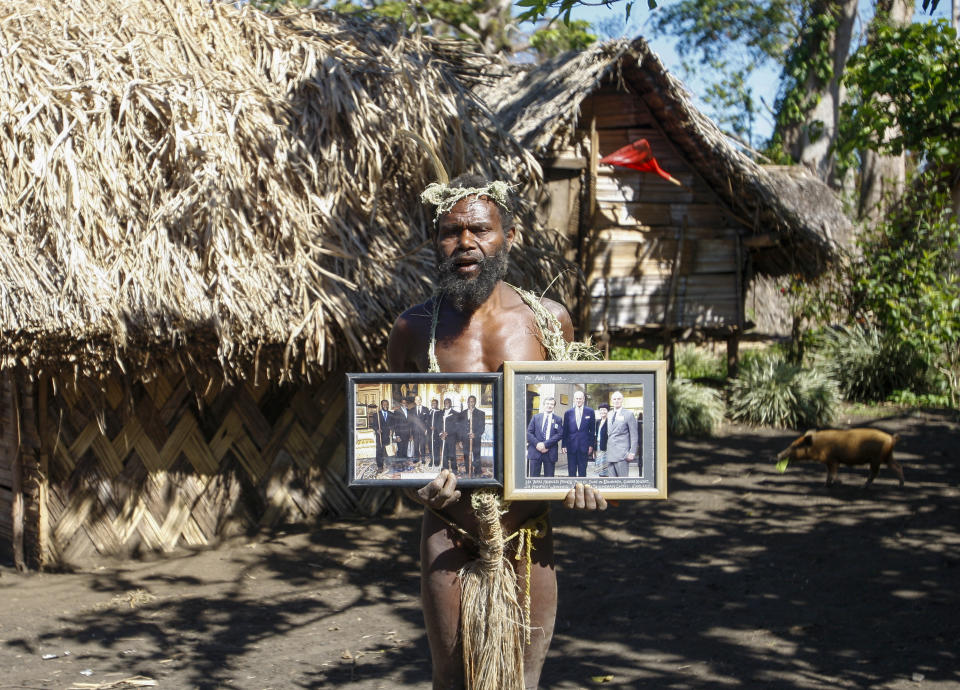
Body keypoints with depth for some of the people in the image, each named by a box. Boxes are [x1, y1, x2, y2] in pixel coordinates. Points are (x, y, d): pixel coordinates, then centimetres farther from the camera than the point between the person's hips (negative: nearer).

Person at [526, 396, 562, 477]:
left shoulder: (557, 420, 8)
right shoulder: (535, 417, 11)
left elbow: (560, 434, -3)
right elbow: (529, 432, 5)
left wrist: (546, 444, -14)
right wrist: (537, 443, -13)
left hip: (550, 453, 0)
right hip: (535, 452, 0)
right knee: (533, 477, 0)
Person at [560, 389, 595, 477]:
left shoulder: (590, 412, 3)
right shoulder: (568, 413, 6)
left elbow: (592, 430, 4)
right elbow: (565, 431, 7)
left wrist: (591, 445, -1)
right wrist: (563, 445, 2)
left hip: (584, 446, -1)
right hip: (571, 446, 1)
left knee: (582, 472, 3)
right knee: (571, 472, 4)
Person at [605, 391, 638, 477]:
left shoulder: (628, 414, 0)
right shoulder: (609, 414, 17)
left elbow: (634, 435, -2)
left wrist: (632, 453, -9)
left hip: (621, 453, -5)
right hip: (610, 454, 5)